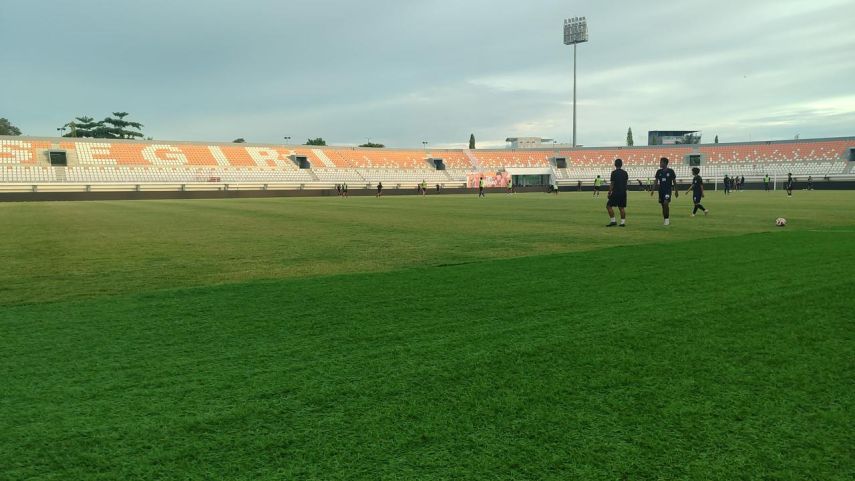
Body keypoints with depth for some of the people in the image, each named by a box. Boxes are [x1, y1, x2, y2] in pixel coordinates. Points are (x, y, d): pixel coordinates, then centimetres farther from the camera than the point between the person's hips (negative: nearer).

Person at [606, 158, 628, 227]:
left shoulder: (614, 172, -9)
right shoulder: (625, 173, 8)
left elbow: (612, 184, -10)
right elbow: (626, 182, 14)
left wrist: (609, 192, -4)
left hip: (616, 192, -6)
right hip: (623, 193, 6)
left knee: (609, 206, 2)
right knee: (622, 208, 9)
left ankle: (613, 221, -3)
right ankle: (623, 222, 6)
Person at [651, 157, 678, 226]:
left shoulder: (670, 171, -4)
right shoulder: (659, 171, 5)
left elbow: (674, 181, 2)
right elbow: (656, 181, 8)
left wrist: (676, 191, 3)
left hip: (668, 190, -4)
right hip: (661, 190, 4)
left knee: (666, 203, -21)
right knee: (663, 205, 6)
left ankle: (667, 219, -11)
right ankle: (666, 220, 15)